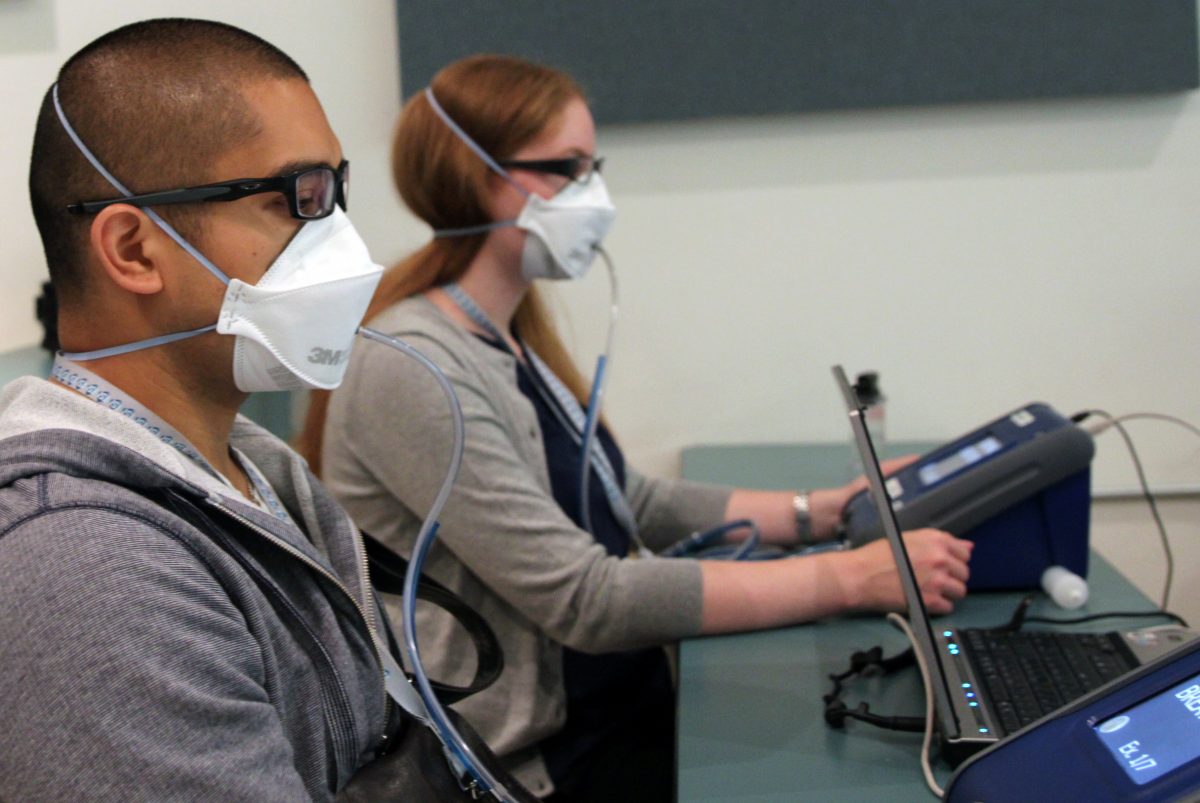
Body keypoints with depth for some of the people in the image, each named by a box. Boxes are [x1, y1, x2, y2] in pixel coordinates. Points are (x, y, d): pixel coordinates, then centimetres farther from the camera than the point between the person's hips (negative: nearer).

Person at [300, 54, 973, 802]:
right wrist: (849, 578, -23)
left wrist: (818, 512, 6)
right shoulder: (410, 370, -18)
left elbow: (629, 502, 17)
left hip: (632, 709, 8)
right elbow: (585, 598, -23)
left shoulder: (515, 337, 9)